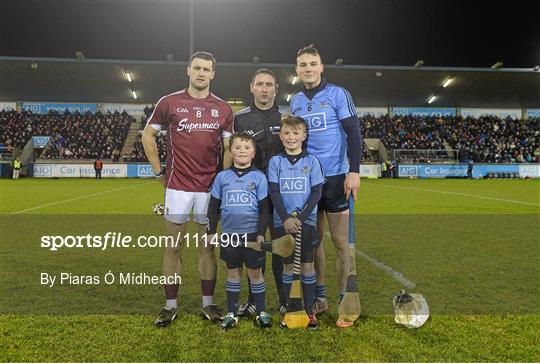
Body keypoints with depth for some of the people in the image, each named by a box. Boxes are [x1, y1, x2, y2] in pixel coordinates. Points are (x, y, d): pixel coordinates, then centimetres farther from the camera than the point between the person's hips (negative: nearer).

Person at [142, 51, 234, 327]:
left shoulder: (223, 109, 7)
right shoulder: (169, 102, 2)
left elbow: (229, 147, 11)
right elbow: (148, 135, 10)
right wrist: (159, 172, 4)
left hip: (210, 187, 2)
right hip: (177, 186, -1)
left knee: (208, 246, 9)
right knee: (174, 246, 5)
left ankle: (208, 303, 21)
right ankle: (171, 305, 18)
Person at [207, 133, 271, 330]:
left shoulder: (259, 177, -1)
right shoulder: (222, 177, 4)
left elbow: (264, 208, -1)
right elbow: (213, 207, 9)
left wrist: (261, 233, -6)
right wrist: (211, 231, 6)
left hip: (252, 233, -2)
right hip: (229, 233, 2)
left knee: (255, 272, 7)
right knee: (233, 272, 13)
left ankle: (261, 312, 22)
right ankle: (231, 312, 25)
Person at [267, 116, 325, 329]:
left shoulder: (311, 161, 1)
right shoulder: (275, 162, 3)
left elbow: (317, 193, -3)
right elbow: (274, 193, -2)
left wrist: (301, 218, -14)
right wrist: (286, 219, -14)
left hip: (306, 221, -1)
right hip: (283, 222, 1)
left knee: (307, 265, 5)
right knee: (288, 266, 9)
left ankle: (309, 310, 18)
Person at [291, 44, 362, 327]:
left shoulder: (338, 94, -1)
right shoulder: (295, 102, 13)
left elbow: (353, 133, -6)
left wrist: (354, 171, -16)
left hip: (335, 177, -5)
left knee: (341, 240, -2)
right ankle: (319, 298, 22)